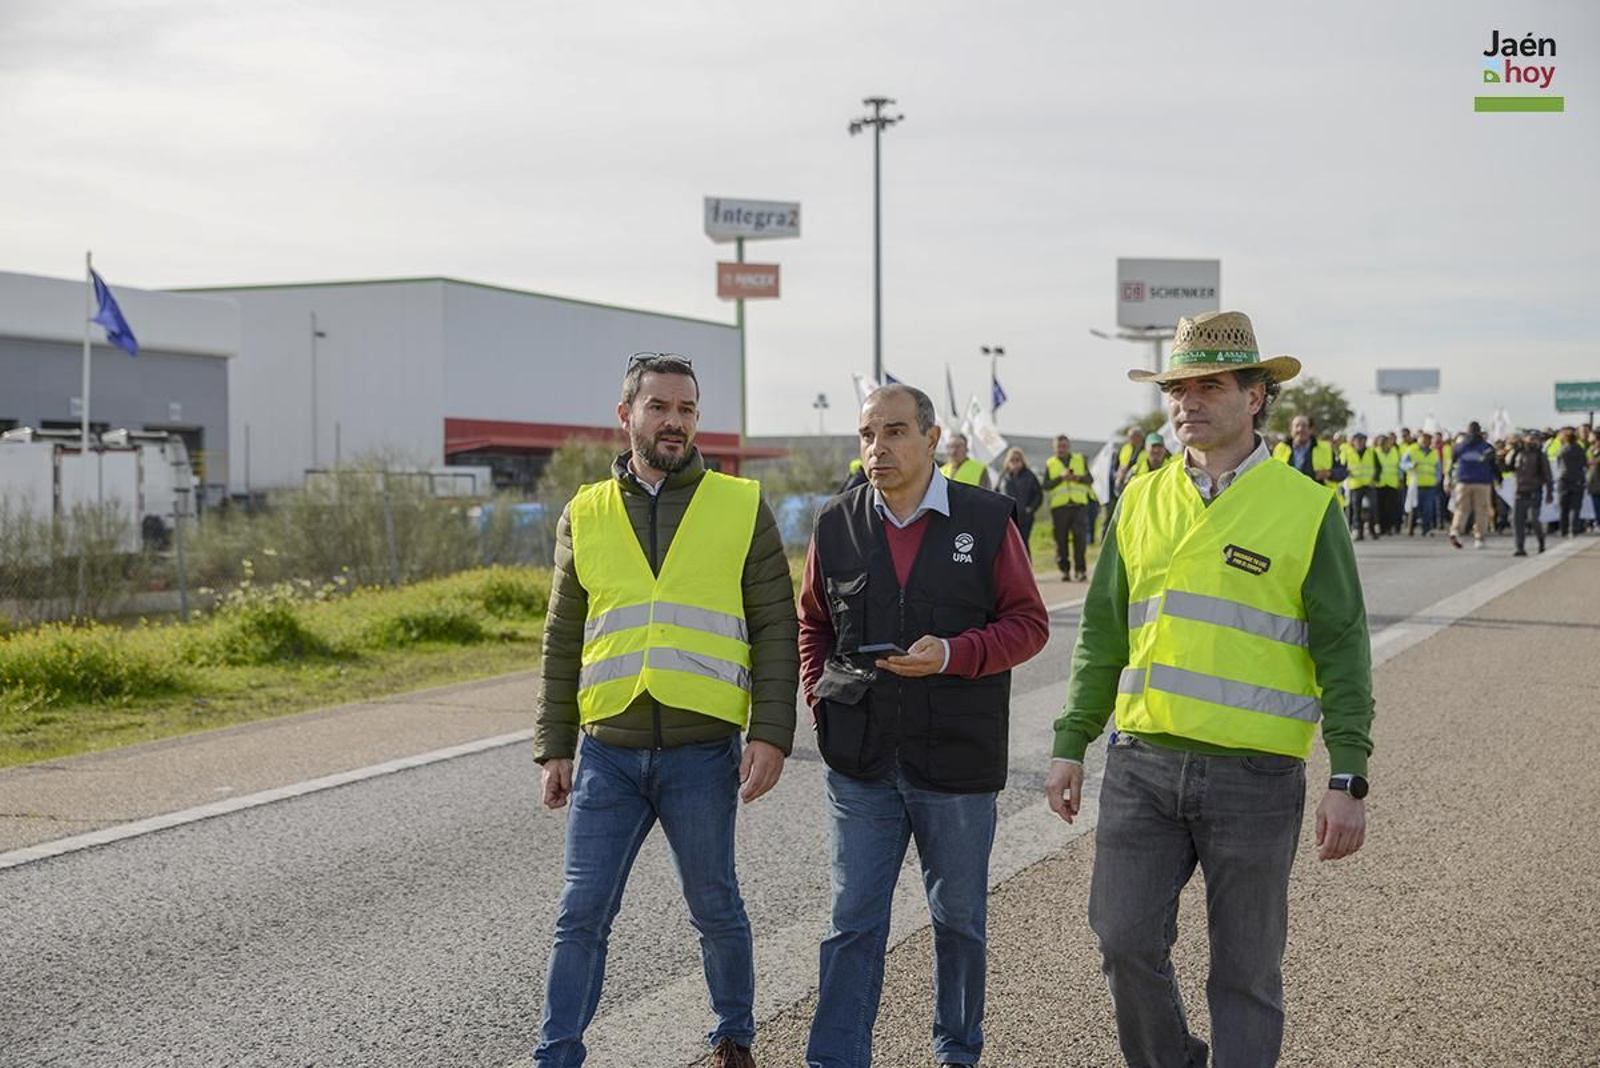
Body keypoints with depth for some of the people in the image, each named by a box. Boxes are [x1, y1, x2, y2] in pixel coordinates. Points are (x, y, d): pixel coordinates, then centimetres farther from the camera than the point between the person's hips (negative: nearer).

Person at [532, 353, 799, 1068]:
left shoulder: (742, 507, 2)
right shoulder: (586, 515, 8)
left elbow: (776, 630, 0)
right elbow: (563, 643, 12)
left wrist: (771, 734, -9)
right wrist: (554, 747, 8)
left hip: (703, 751, -1)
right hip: (607, 753, 2)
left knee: (715, 910, 12)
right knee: (581, 914, 2)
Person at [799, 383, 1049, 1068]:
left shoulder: (986, 520, -4)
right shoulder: (837, 524, 3)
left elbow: (1029, 622, -2)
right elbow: (812, 622, 17)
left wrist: (952, 654, -18)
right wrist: (820, 697, 2)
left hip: (957, 756, -1)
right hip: (859, 760, 1)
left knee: (959, 919, 14)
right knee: (853, 921, 1)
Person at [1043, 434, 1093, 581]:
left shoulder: (1081, 460, 15)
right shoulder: (1050, 464, 11)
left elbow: (1090, 479, 9)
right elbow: (1046, 485, 1)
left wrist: (1078, 478, -10)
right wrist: (1061, 477, -12)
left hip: (1079, 504, 0)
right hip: (1059, 506, 0)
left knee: (1080, 537, -10)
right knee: (1061, 540, -1)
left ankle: (1080, 569, -7)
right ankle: (1065, 570, 5)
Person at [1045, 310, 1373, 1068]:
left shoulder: (1306, 508, -2)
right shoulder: (1142, 500, 9)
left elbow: (1342, 652, -3)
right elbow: (1102, 635, 13)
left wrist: (1348, 780, -9)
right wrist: (1071, 744, 10)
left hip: (1255, 776, -3)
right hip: (1142, 763, 3)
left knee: (1246, 971, 5)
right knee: (1126, 941, 2)